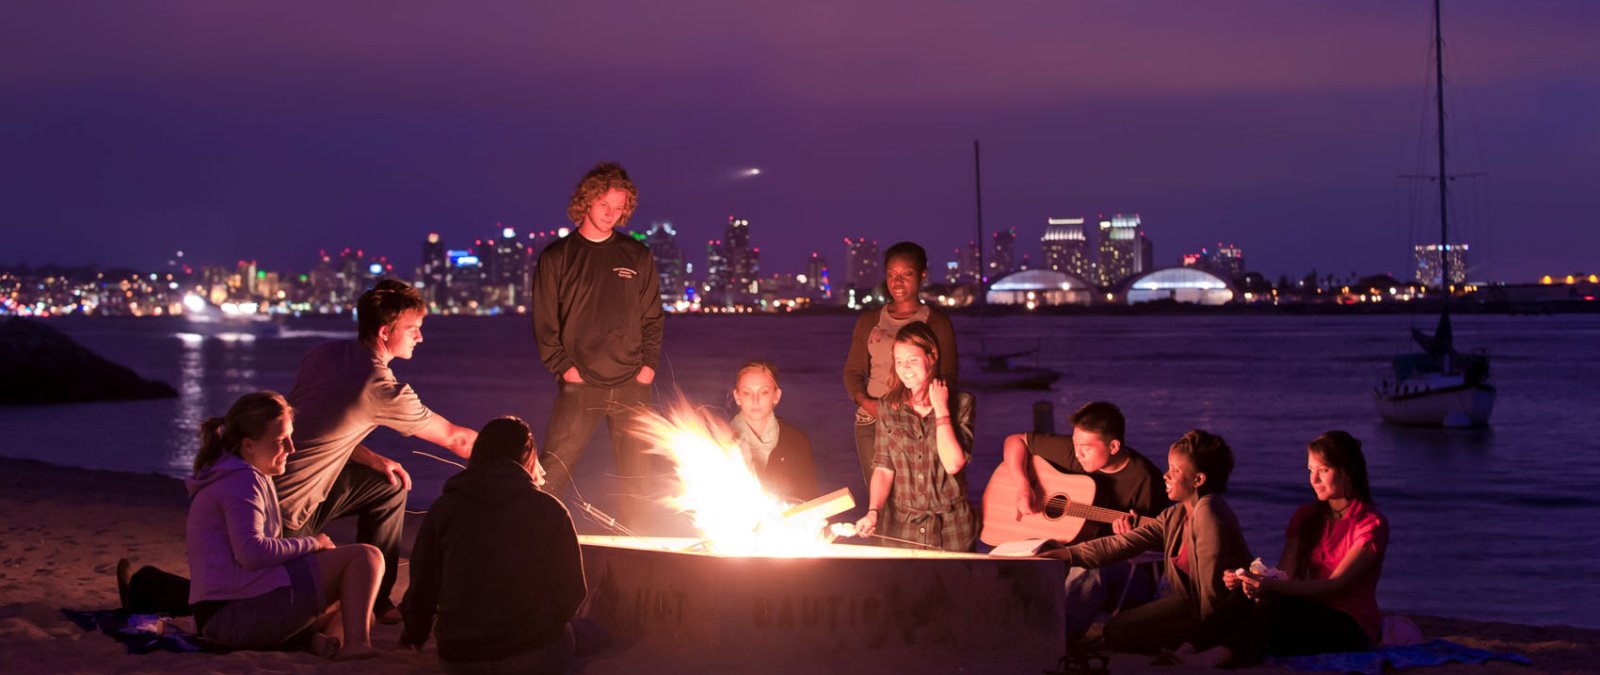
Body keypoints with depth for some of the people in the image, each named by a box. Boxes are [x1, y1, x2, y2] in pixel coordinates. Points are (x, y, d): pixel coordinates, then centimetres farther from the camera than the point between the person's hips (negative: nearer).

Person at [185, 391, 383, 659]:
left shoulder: (232, 479, 26)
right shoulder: (243, 481, -9)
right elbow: (251, 552, -23)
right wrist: (311, 544, -9)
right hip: (240, 611, -11)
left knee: (358, 613, 26)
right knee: (366, 556, -11)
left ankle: (322, 637, -7)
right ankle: (356, 643, -26)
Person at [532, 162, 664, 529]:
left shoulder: (637, 256, 10)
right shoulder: (556, 257, 4)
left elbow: (652, 317, 12)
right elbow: (544, 321, 2)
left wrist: (649, 363, 0)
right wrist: (562, 366, -8)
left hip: (631, 385, 2)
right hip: (579, 386, -2)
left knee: (638, 476, 5)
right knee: (552, 474, -7)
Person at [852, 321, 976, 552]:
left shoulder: (961, 402, -4)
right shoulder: (889, 406, 2)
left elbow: (953, 464, -16)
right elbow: (883, 468, -1)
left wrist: (941, 410, -13)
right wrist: (873, 512, -16)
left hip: (951, 527, -2)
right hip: (901, 526, 2)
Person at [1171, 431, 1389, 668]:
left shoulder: (1371, 523, -9)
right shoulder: (1306, 516, 12)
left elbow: (1336, 585, -20)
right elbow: (1285, 574, -2)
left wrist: (1272, 585, -34)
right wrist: (1252, 580, -24)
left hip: (1353, 629, -5)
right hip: (1312, 616, 5)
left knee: (1275, 602, -34)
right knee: (1248, 593, -25)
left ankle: (1219, 655, -50)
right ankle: (1190, 649, -42)